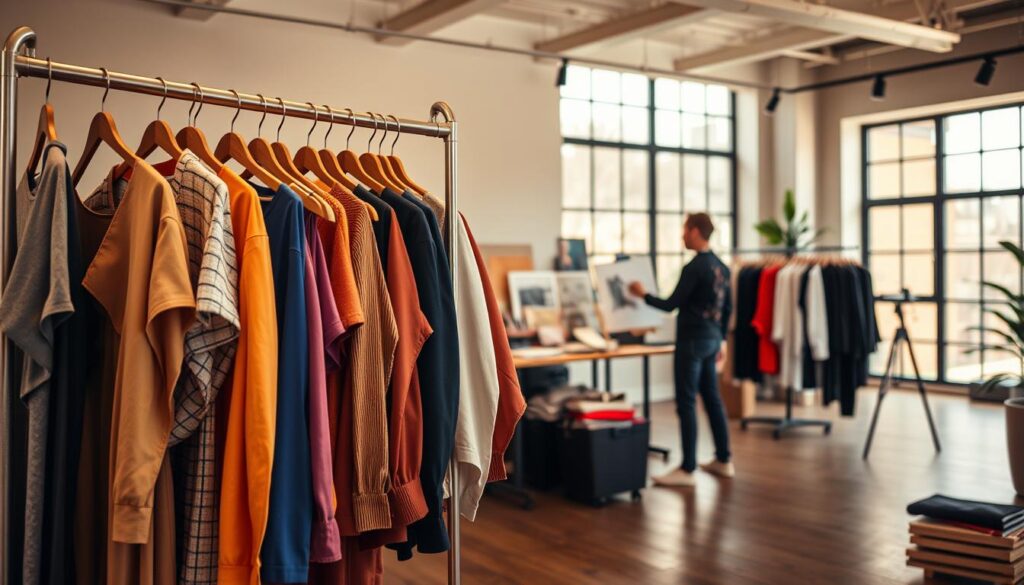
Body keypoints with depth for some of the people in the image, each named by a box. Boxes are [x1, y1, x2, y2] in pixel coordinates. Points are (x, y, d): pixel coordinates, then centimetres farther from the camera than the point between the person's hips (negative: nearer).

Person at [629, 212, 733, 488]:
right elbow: (727, 308, 16)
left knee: (687, 403, -4)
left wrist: (643, 295, -1)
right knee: (712, 399, 15)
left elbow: (671, 305, -15)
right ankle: (723, 460, 23)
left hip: (692, 340, -9)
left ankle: (688, 470, -1)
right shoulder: (721, 266, 10)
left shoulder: (694, 267, -16)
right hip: (711, 339, 9)